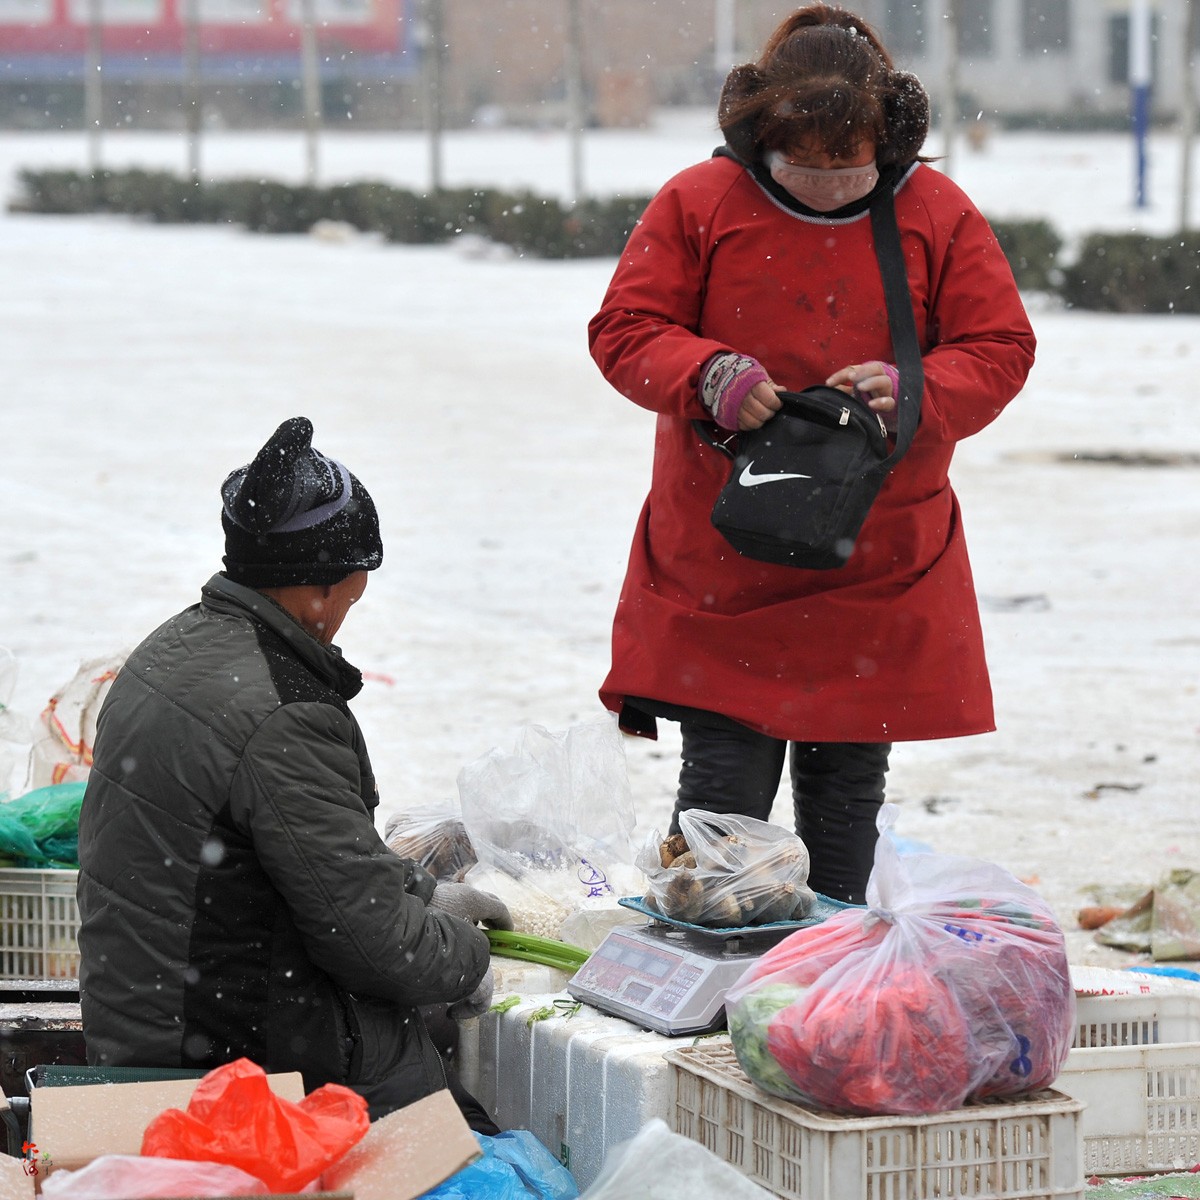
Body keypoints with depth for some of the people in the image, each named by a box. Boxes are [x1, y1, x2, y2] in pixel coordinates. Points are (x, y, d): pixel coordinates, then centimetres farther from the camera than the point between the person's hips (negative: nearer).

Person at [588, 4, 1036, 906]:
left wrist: (912, 391, -21)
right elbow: (624, 331, -3)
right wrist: (707, 375, -22)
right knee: (724, 780, -1)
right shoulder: (698, 204, -5)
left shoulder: (937, 215, -2)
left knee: (848, 782, 10)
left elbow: (1000, 351, -1)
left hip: (878, 570, 1)